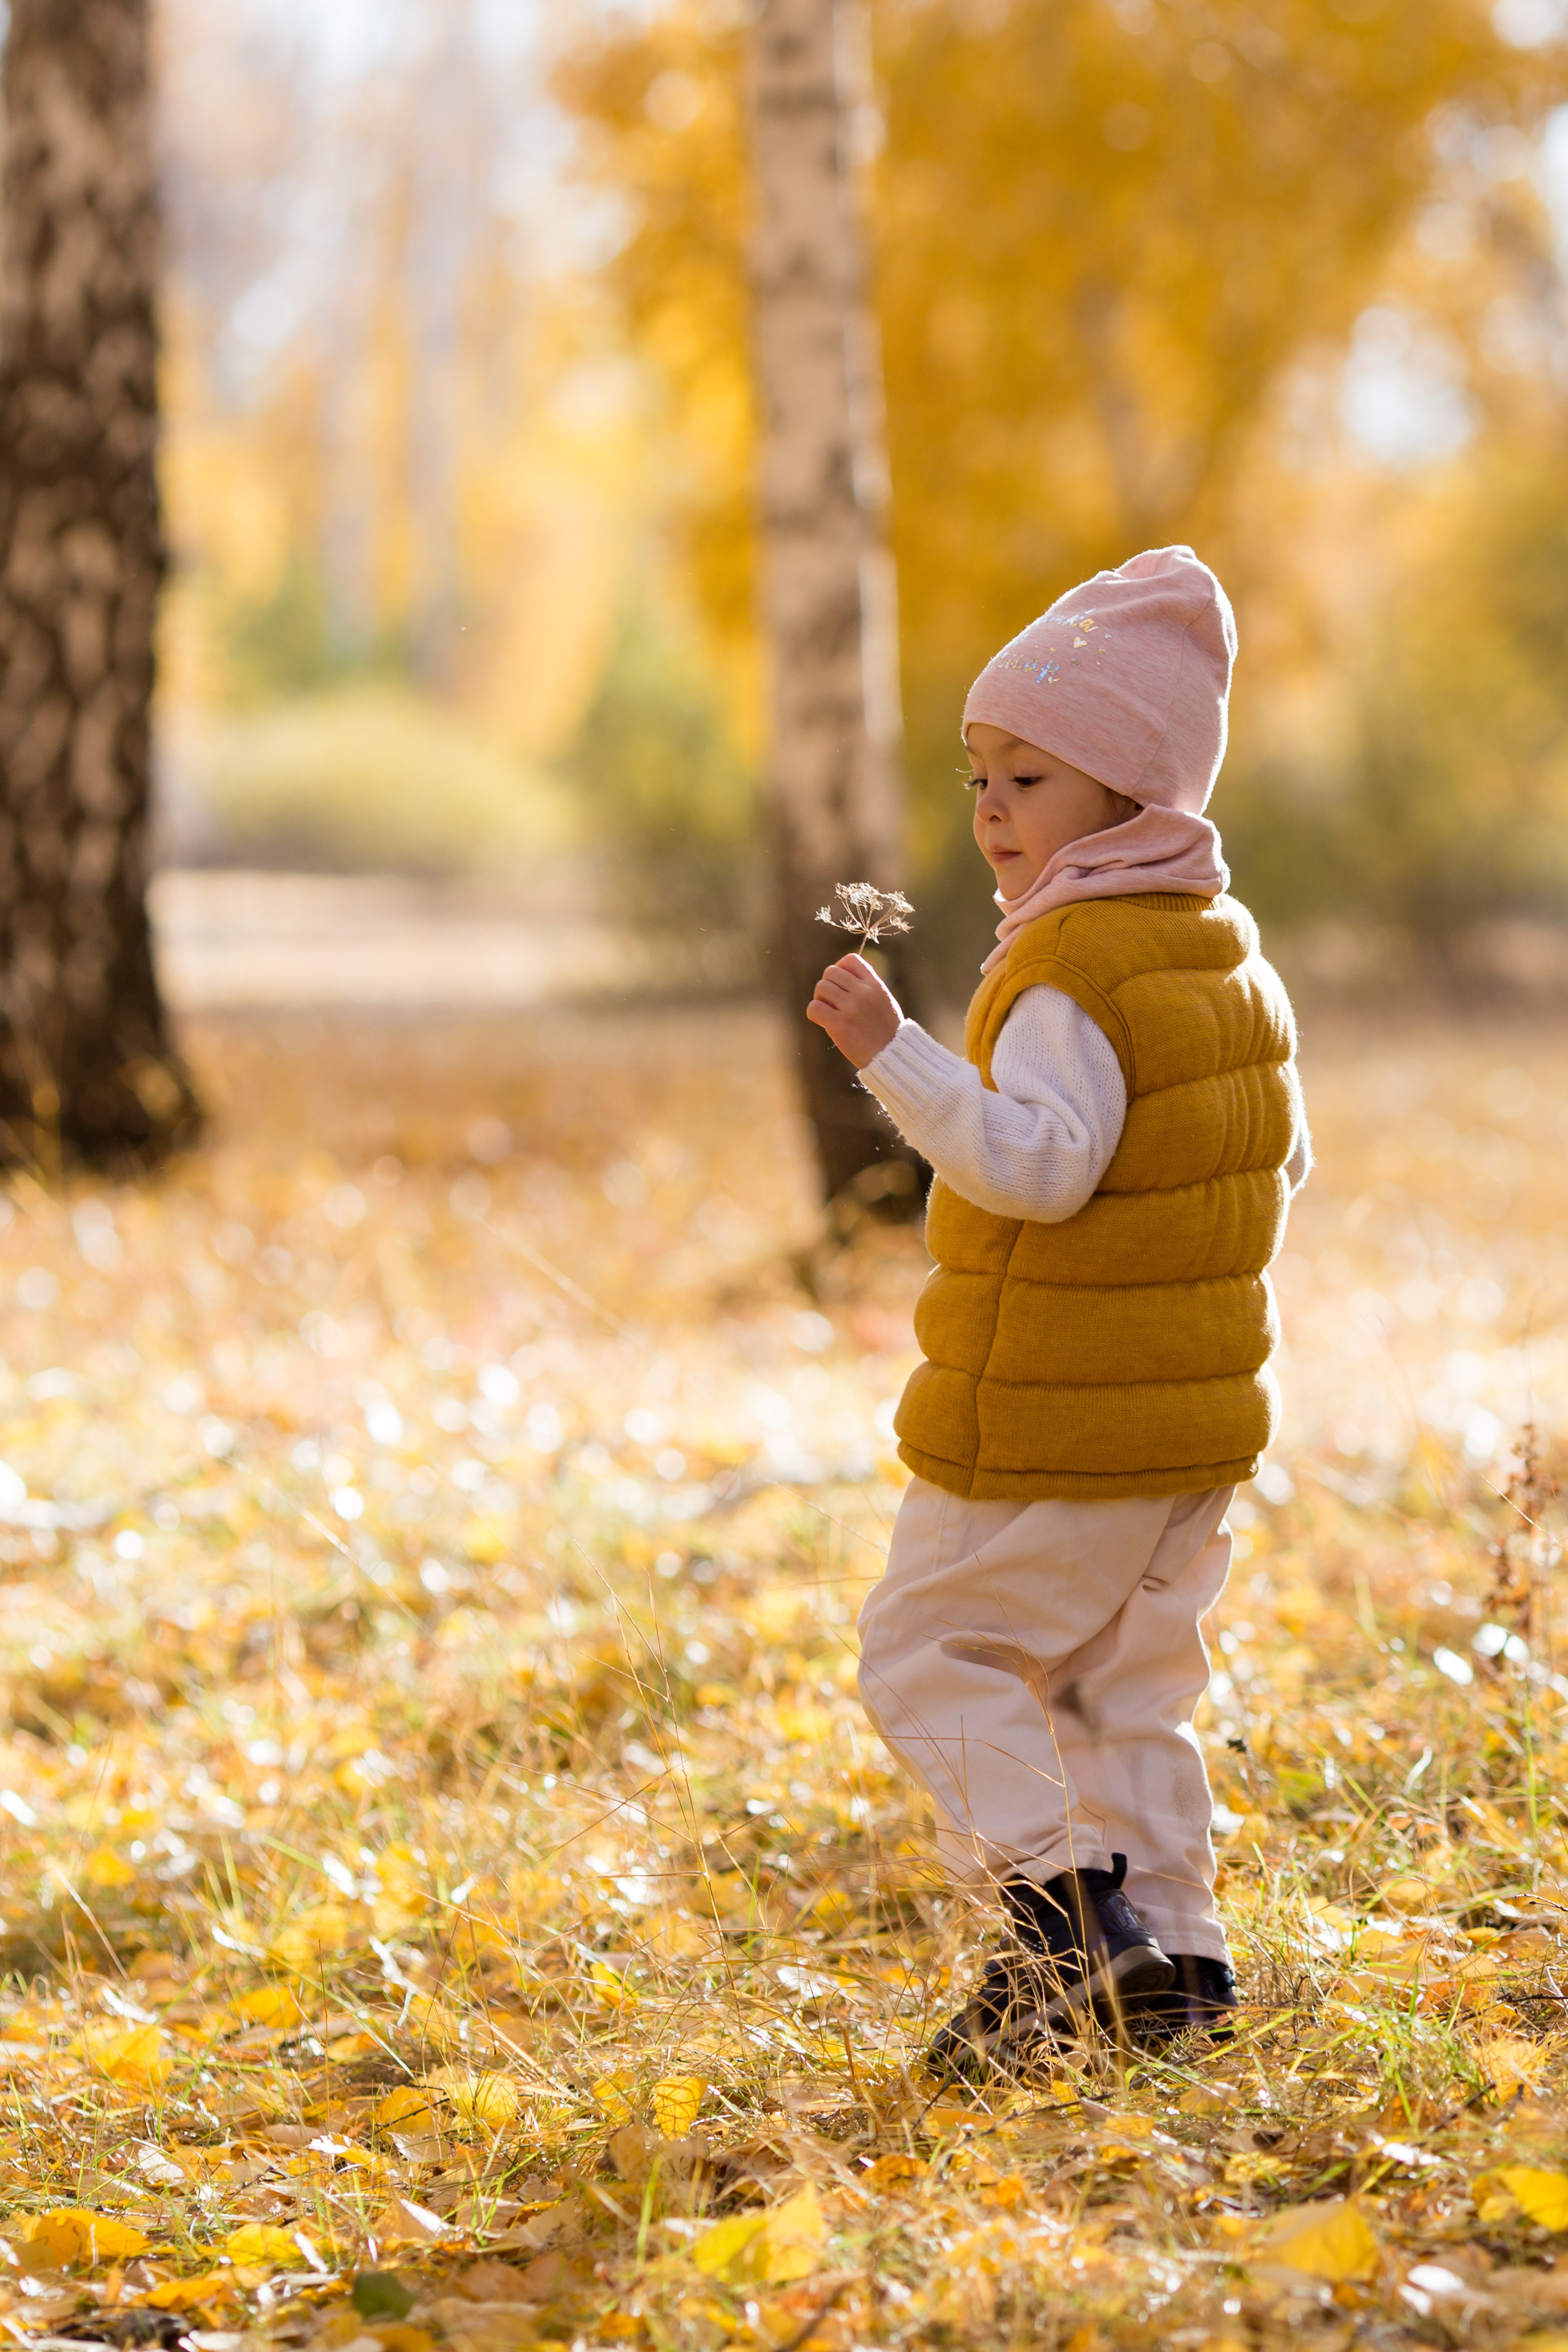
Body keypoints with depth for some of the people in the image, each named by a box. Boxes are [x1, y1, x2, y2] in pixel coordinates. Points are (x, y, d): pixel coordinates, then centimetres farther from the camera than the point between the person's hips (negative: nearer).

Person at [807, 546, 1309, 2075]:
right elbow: (1282, 1163, 18)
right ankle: (1168, 1952, 17)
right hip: (1199, 1413, 9)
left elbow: (1038, 1160, -29)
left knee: (931, 1650, 0)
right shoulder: (1227, 954, 11)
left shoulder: (1071, 972, -18)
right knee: (1127, 1688, 17)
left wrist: (894, 1057, -34)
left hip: (1052, 1423, -9)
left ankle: (1063, 1895, -10)